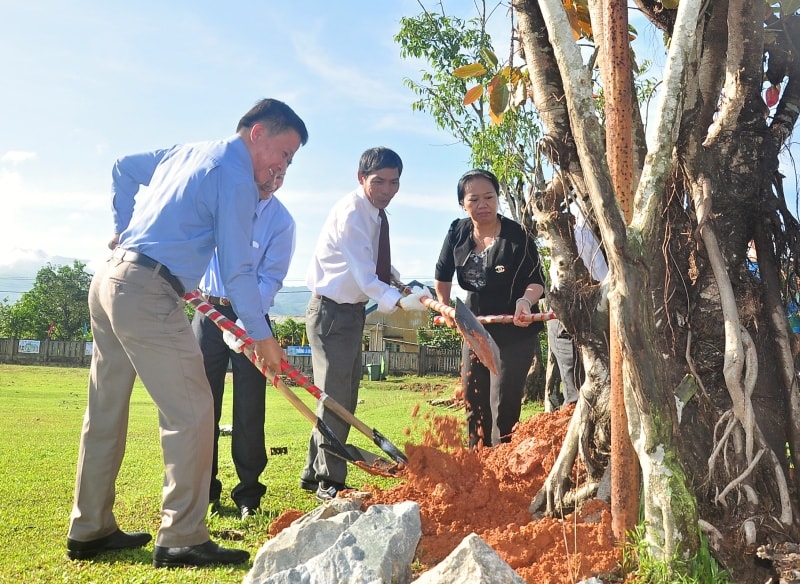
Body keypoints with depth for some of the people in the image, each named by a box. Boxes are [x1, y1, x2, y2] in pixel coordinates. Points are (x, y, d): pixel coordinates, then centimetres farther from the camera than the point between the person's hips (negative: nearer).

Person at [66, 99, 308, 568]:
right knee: (191, 411, -6)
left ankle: (90, 530, 26)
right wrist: (262, 336, -3)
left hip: (109, 280, 10)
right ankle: (182, 539, -1)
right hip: (148, 293, -10)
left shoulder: (184, 153, 19)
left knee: (106, 410, 14)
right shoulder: (236, 177, -8)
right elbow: (237, 269, -11)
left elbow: (123, 168, 32)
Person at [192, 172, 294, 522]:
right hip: (207, 312, 2)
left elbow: (270, 279, -11)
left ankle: (248, 494, 12)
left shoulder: (281, 221, -7)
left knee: (249, 409, 0)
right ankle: (204, 490, 17)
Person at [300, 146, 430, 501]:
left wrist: (398, 279, 0)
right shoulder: (352, 212, -21)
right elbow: (363, 273, -31)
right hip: (332, 311, -9)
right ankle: (329, 482, 9)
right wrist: (398, 300, -45)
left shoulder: (377, 214, 5)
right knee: (335, 397, -5)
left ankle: (314, 473, 29)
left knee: (344, 398, 15)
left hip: (352, 310, 9)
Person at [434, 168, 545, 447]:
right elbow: (443, 274, 12)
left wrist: (525, 301, -31)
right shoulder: (457, 232, -4)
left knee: (503, 404, -7)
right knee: (473, 400, 13)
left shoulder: (518, 236, -18)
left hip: (515, 332, -5)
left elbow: (537, 281, -12)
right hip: (475, 328, 6)